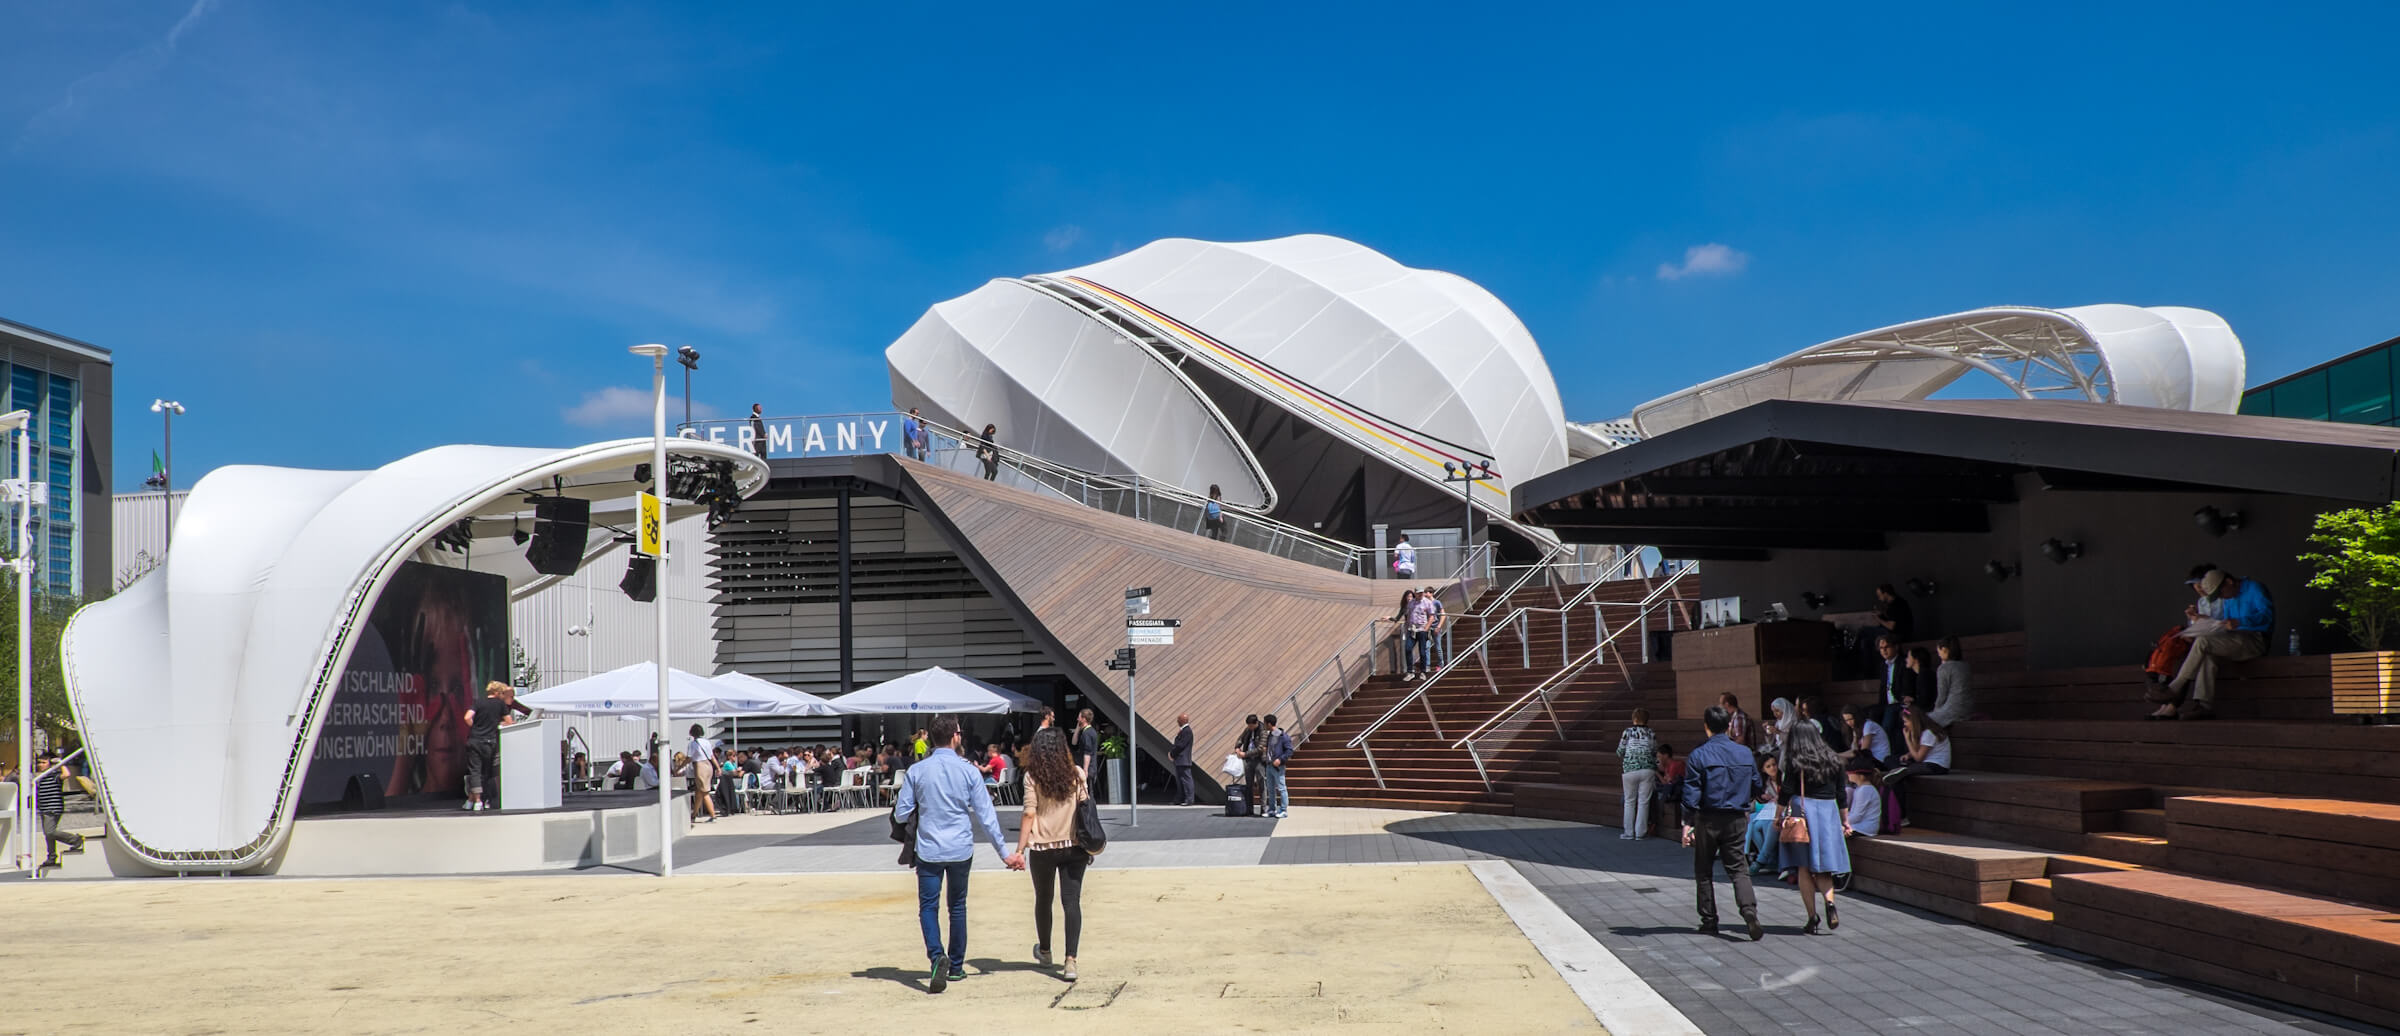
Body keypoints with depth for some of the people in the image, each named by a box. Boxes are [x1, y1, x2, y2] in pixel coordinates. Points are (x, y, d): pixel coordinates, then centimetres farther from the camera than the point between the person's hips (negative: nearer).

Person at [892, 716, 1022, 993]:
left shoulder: (917, 771, -5)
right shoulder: (969, 771, -6)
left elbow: (900, 815, -2)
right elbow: (986, 816, -5)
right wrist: (1005, 852, 1)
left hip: (928, 851, -1)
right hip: (960, 850, 1)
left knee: (928, 906, 5)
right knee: (958, 906, 15)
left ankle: (937, 955, -20)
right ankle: (956, 967, 22)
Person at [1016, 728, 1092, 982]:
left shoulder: (1032, 776, -6)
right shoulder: (1076, 774, 0)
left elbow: (1029, 814, -10)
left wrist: (1020, 849, -8)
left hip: (1043, 848, -1)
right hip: (1073, 846, 1)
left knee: (1043, 900, 19)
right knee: (1072, 902, 0)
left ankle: (1044, 952, 38)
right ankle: (1070, 961, -11)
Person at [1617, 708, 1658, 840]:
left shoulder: (1628, 732, -3)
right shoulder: (1651, 734, 5)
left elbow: (1620, 752, 4)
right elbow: (1655, 754, 9)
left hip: (1630, 770, -2)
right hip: (1648, 769, 2)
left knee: (1629, 801, 8)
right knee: (1643, 802, 5)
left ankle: (1628, 832, 9)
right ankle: (1640, 832, 6)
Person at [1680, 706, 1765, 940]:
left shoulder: (1699, 755, -10)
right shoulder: (1745, 754, 3)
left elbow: (1691, 792, -12)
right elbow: (1756, 787, 13)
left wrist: (1687, 823, -10)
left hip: (1708, 820, -3)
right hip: (1736, 819, 3)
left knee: (1703, 871, 10)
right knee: (1738, 869, 6)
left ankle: (1709, 921, 14)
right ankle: (1749, 910, -17)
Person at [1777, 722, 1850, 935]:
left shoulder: (1795, 762, -4)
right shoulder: (1833, 761, 8)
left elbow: (1786, 793, -8)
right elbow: (1840, 795, 12)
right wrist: (1845, 821, 21)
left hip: (1802, 811, -4)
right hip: (1828, 812, 4)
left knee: (1804, 868, 1)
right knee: (1822, 867, 11)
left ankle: (1812, 918, -3)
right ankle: (1829, 900, -17)